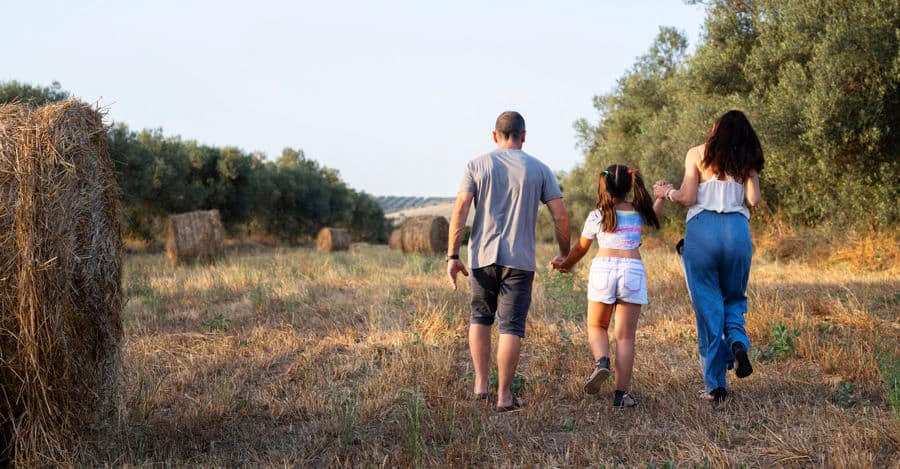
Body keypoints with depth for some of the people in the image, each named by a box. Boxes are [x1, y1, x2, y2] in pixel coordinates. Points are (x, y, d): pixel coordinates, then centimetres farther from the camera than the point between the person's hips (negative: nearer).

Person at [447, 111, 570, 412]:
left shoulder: (477, 166, 4)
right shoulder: (539, 170, 5)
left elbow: (460, 211, -6)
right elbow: (560, 217, 1)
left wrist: (452, 256, -4)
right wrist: (564, 255, 15)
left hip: (482, 255, 1)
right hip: (519, 259, -1)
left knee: (480, 317, 19)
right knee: (511, 326, 2)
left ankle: (481, 383, 14)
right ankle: (504, 396, 2)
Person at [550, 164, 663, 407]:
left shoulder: (596, 216, 4)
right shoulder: (639, 212, 9)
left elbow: (581, 248, 14)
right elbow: (654, 216, 34)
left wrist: (565, 265, 31)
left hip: (603, 268, -1)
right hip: (633, 269, 1)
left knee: (596, 326, 17)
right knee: (625, 336, 3)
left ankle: (601, 361, -12)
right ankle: (621, 392, -1)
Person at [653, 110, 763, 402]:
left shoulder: (697, 155, 6)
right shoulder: (747, 161, 12)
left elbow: (687, 198, -2)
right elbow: (753, 200, 2)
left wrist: (666, 193, 17)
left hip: (702, 230, -2)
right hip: (737, 230, 2)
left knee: (707, 306, 3)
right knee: (734, 299, 21)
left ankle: (715, 385, 3)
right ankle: (737, 341, -11)